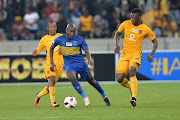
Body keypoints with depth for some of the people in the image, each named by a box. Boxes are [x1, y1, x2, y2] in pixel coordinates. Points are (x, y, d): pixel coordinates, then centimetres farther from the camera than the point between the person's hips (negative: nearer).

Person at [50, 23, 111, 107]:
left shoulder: (80, 40, -9)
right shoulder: (59, 39, -6)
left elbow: (87, 52, -4)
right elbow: (51, 48, 11)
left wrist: (89, 60, -26)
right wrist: (52, 63, 6)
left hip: (80, 63, 0)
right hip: (68, 64, 0)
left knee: (91, 81, 10)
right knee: (72, 77, -33)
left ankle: (104, 96, 35)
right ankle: (84, 97, -21)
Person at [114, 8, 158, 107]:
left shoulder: (145, 29, -2)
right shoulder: (125, 24, 3)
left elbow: (155, 42, 10)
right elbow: (117, 34, 19)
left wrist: (151, 55, -4)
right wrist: (116, 45, 0)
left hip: (136, 54, -3)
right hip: (124, 54, 3)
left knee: (132, 71, -34)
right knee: (119, 79, -11)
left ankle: (134, 98, -38)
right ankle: (131, 88, 22)